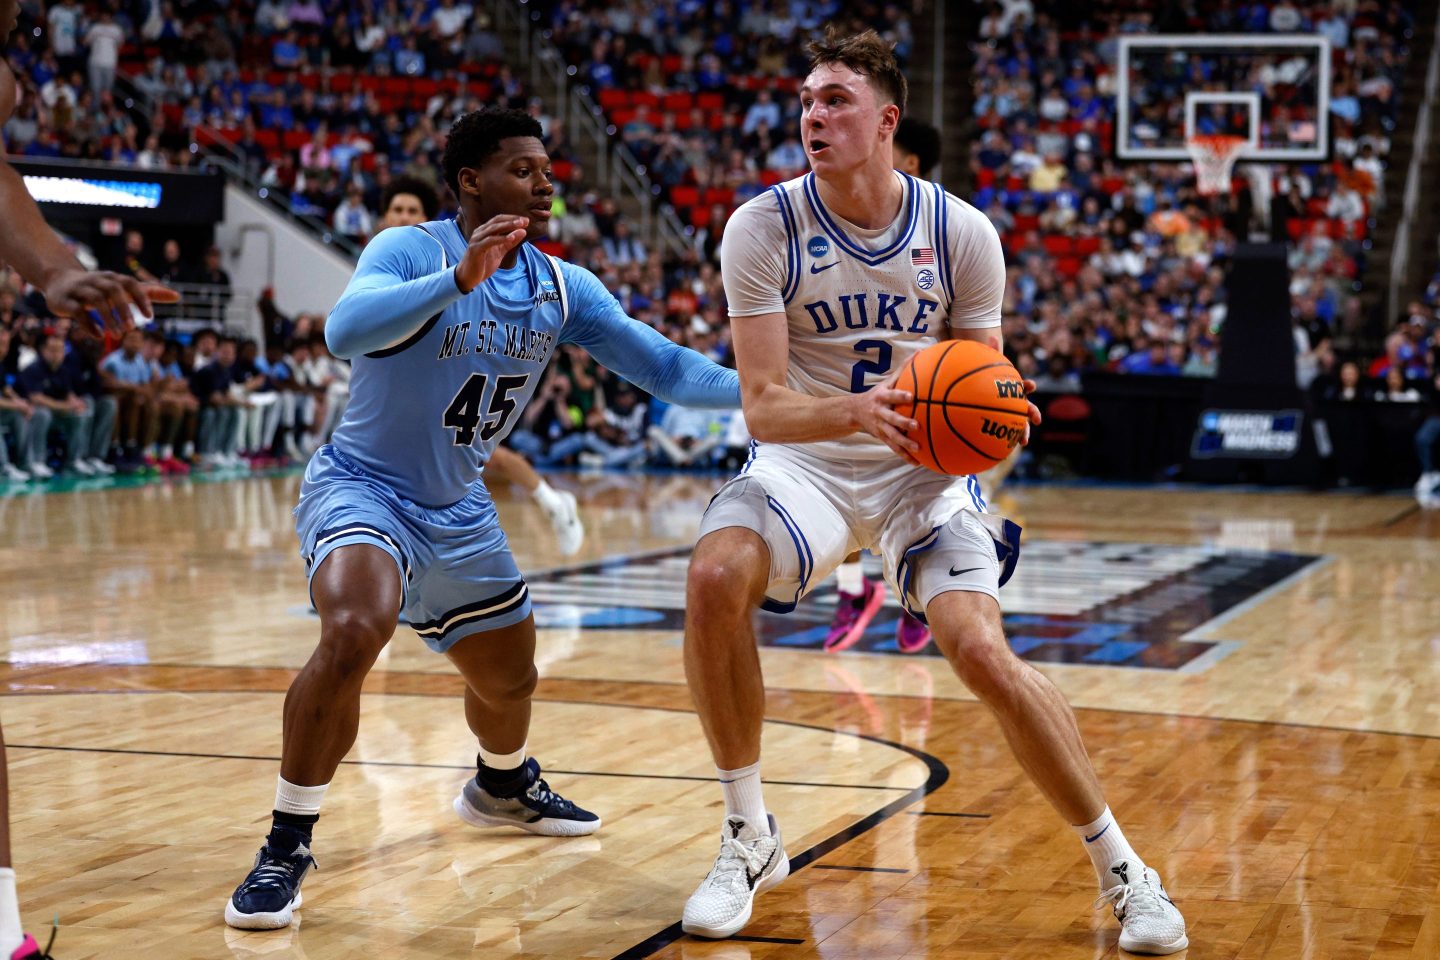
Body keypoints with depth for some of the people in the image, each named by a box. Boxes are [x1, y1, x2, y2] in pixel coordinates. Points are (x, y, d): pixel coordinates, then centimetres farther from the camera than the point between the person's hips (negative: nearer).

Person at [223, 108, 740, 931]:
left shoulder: (564, 288, -3)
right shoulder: (412, 251, -21)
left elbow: (661, 365, -4)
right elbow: (346, 330, -40)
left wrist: (753, 388, -21)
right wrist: (459, 280, -52)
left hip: (459, 509, 7)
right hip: (364, 485, -7)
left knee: (510, 677, 20)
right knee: (352, 635, -34)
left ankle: (502, 786, 55)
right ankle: (288, 846, -20)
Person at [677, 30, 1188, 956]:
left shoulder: (963, 233, -9)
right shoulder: (764, 228, -12)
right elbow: (764, 406, -17)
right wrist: (857, 411, -37)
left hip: (924, 468, 0)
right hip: (805, 458, 1)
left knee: (983, 651, -21)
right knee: (715, 578, -29)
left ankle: (1121, 868, -2)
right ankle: (750, 839, -9)